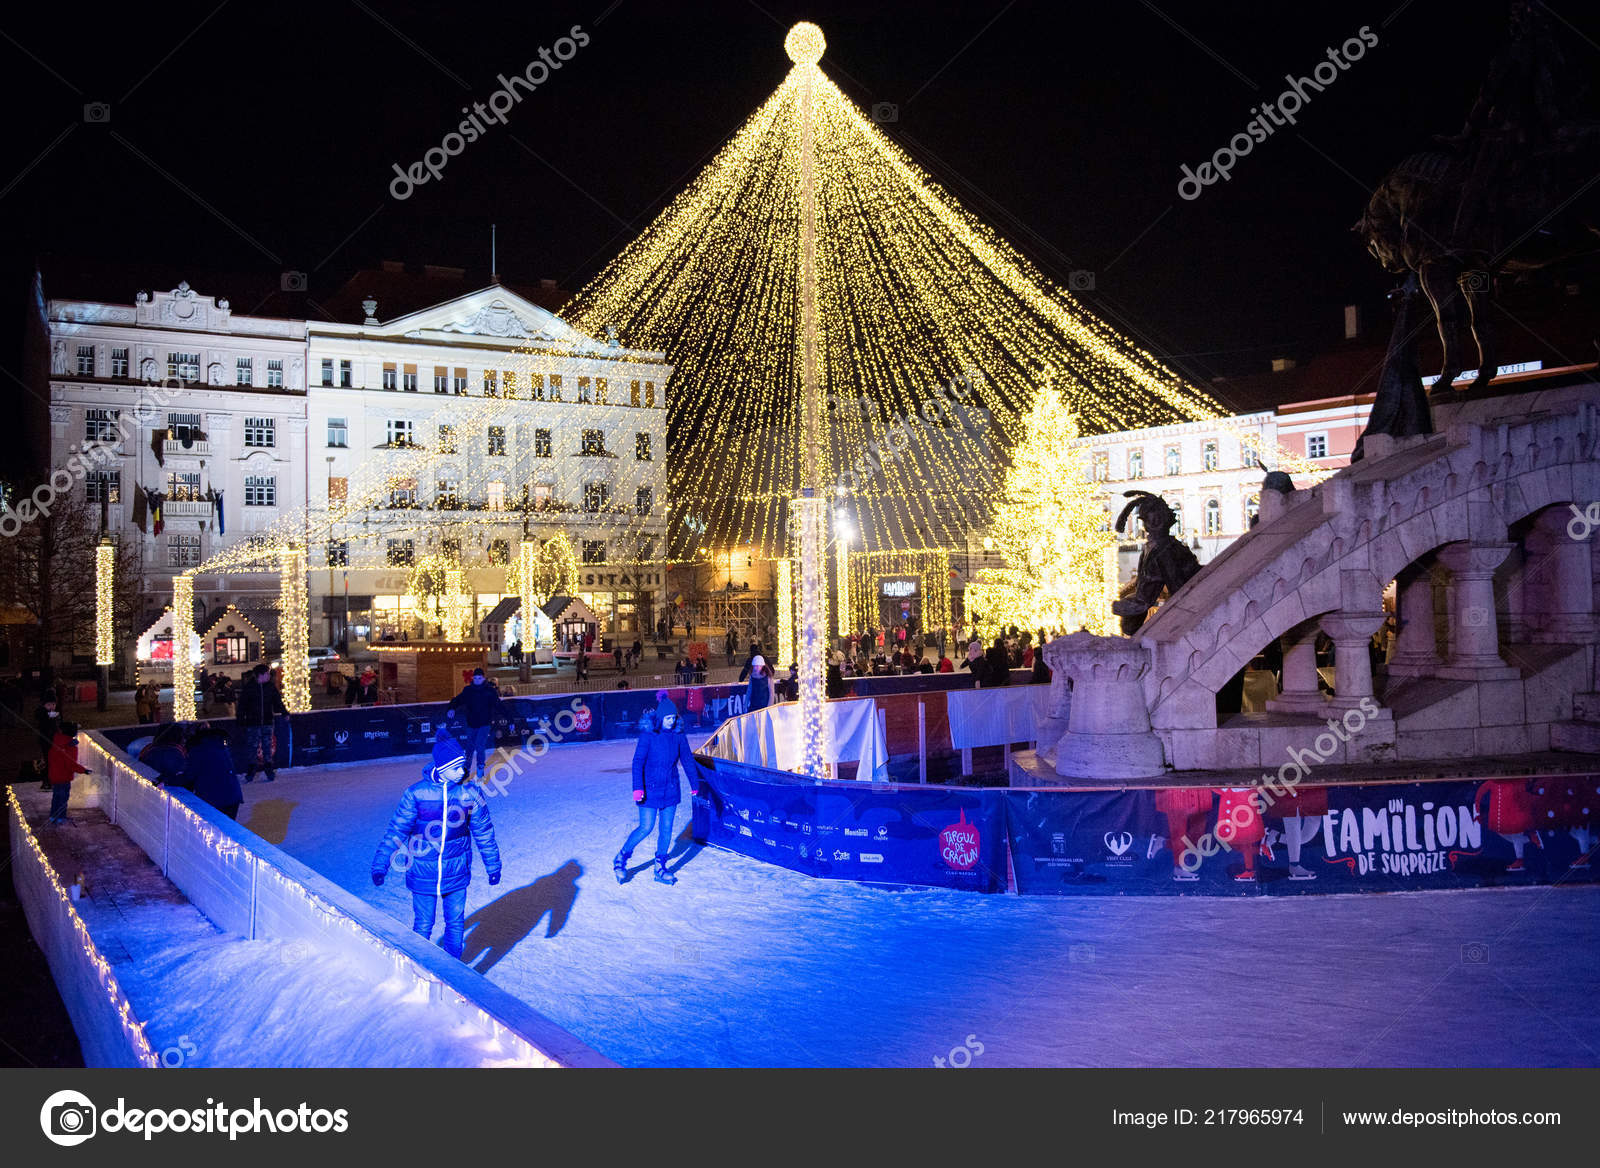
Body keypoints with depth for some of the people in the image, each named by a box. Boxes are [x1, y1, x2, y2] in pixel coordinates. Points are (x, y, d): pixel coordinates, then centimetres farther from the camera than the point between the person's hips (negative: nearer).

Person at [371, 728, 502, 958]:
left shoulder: (470, 793, -8)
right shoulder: (416, 793, -13)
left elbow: (484, 831, 3)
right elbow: (396, 831, -5)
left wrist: (493, 866, 10)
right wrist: (380, 865, -8)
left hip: (457, 871, 2)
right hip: (423, 872, -1)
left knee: (455, 923, 12)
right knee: (423, 926, 9)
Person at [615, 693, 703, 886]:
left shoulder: (678, 734, 0)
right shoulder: (648, 734, -13)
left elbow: (687, 759, 10)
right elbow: (638, 761, -14)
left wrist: (695, 784, 11)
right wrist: (638, 788, -21)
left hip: (671, 789, 4)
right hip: (650, 788, -4)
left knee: (666, 829, 7)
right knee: (646, 828, -5)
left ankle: (660, 869, 18)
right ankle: (621, 858, 16)